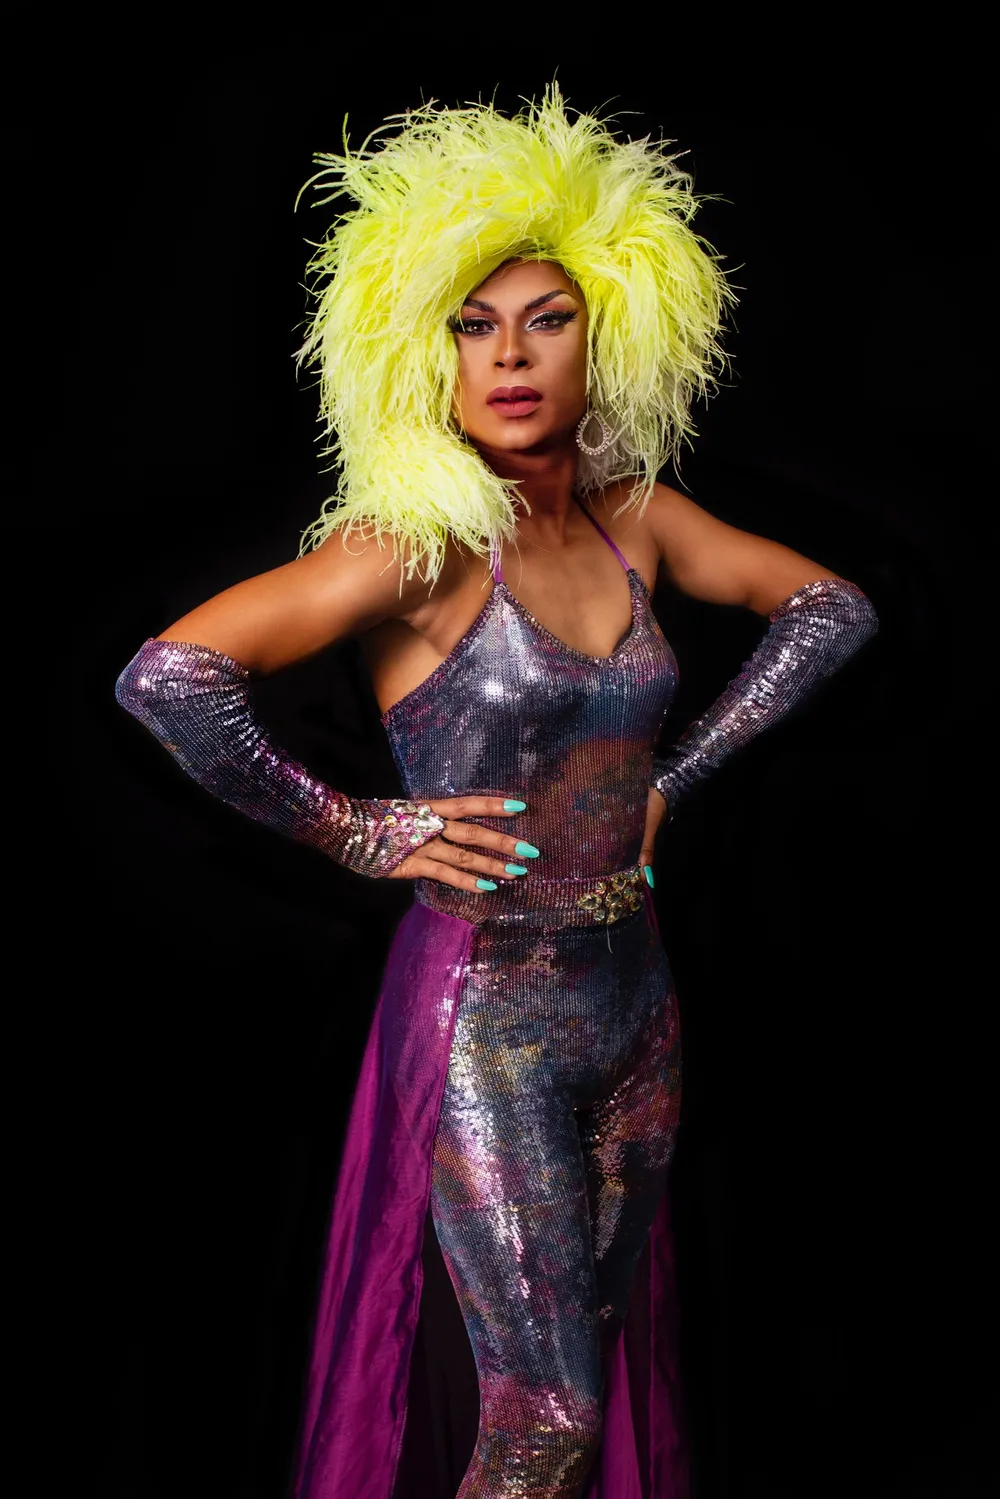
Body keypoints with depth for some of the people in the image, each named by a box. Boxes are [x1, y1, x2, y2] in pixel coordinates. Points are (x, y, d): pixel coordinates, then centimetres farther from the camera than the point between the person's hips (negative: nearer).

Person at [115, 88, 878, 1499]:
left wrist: (674, 775, 7)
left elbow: (832, 608, 15)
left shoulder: (634, 518, 0)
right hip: (488, 1017, -6)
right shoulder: (421, 545, -17)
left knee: (607, 1365, 19)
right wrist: (354, 832, -17)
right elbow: (166, 677, -29)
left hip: (636, 1002, 6)